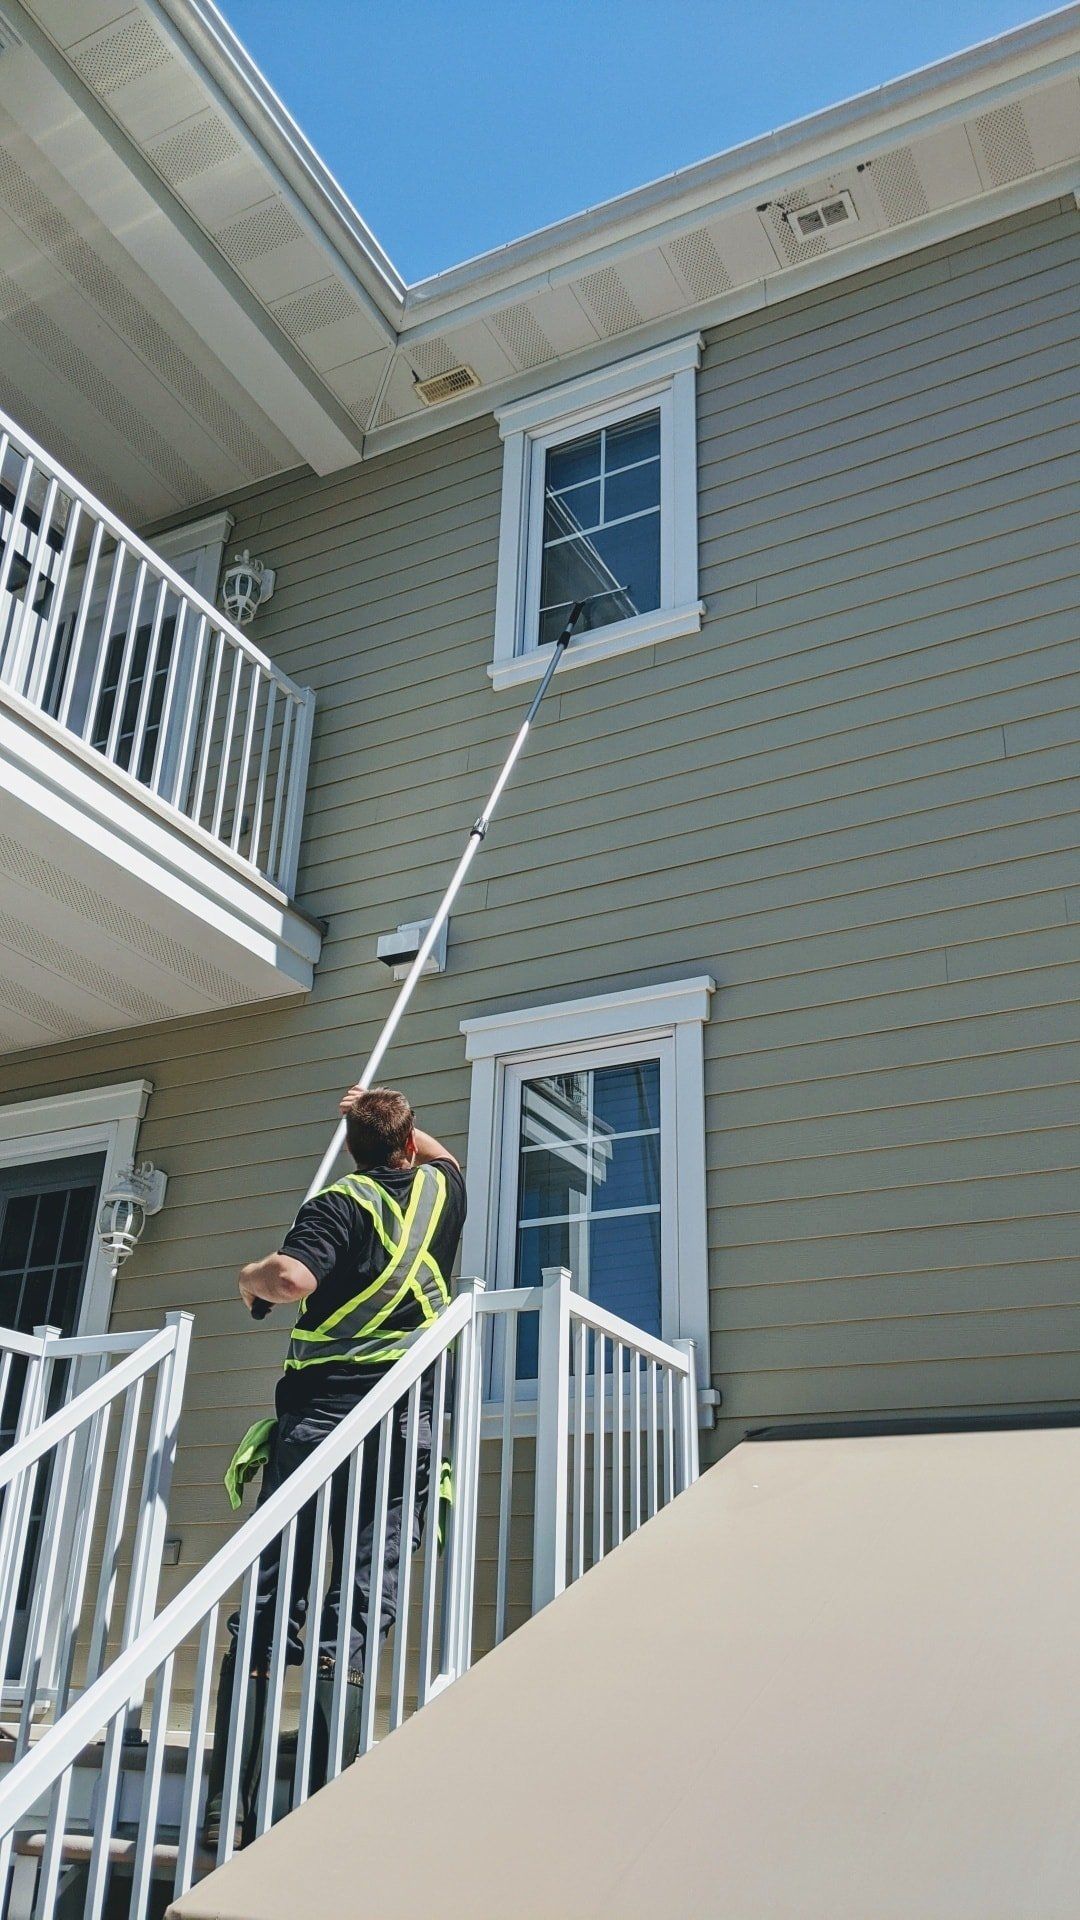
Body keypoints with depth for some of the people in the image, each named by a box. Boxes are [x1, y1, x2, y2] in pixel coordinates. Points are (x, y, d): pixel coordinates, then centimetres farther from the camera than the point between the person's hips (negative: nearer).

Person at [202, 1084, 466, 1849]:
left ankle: (225, 1807, 2)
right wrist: (391, 1116, 52)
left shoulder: (342, 1203, 3)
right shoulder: (442, 1189, 14)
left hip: (315, 1413, -1)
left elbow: (293, 1278, -16)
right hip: (405, 1419, 2)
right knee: (359, 1609, -2)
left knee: (269, 1603, 2)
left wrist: (251, 1277, 6)